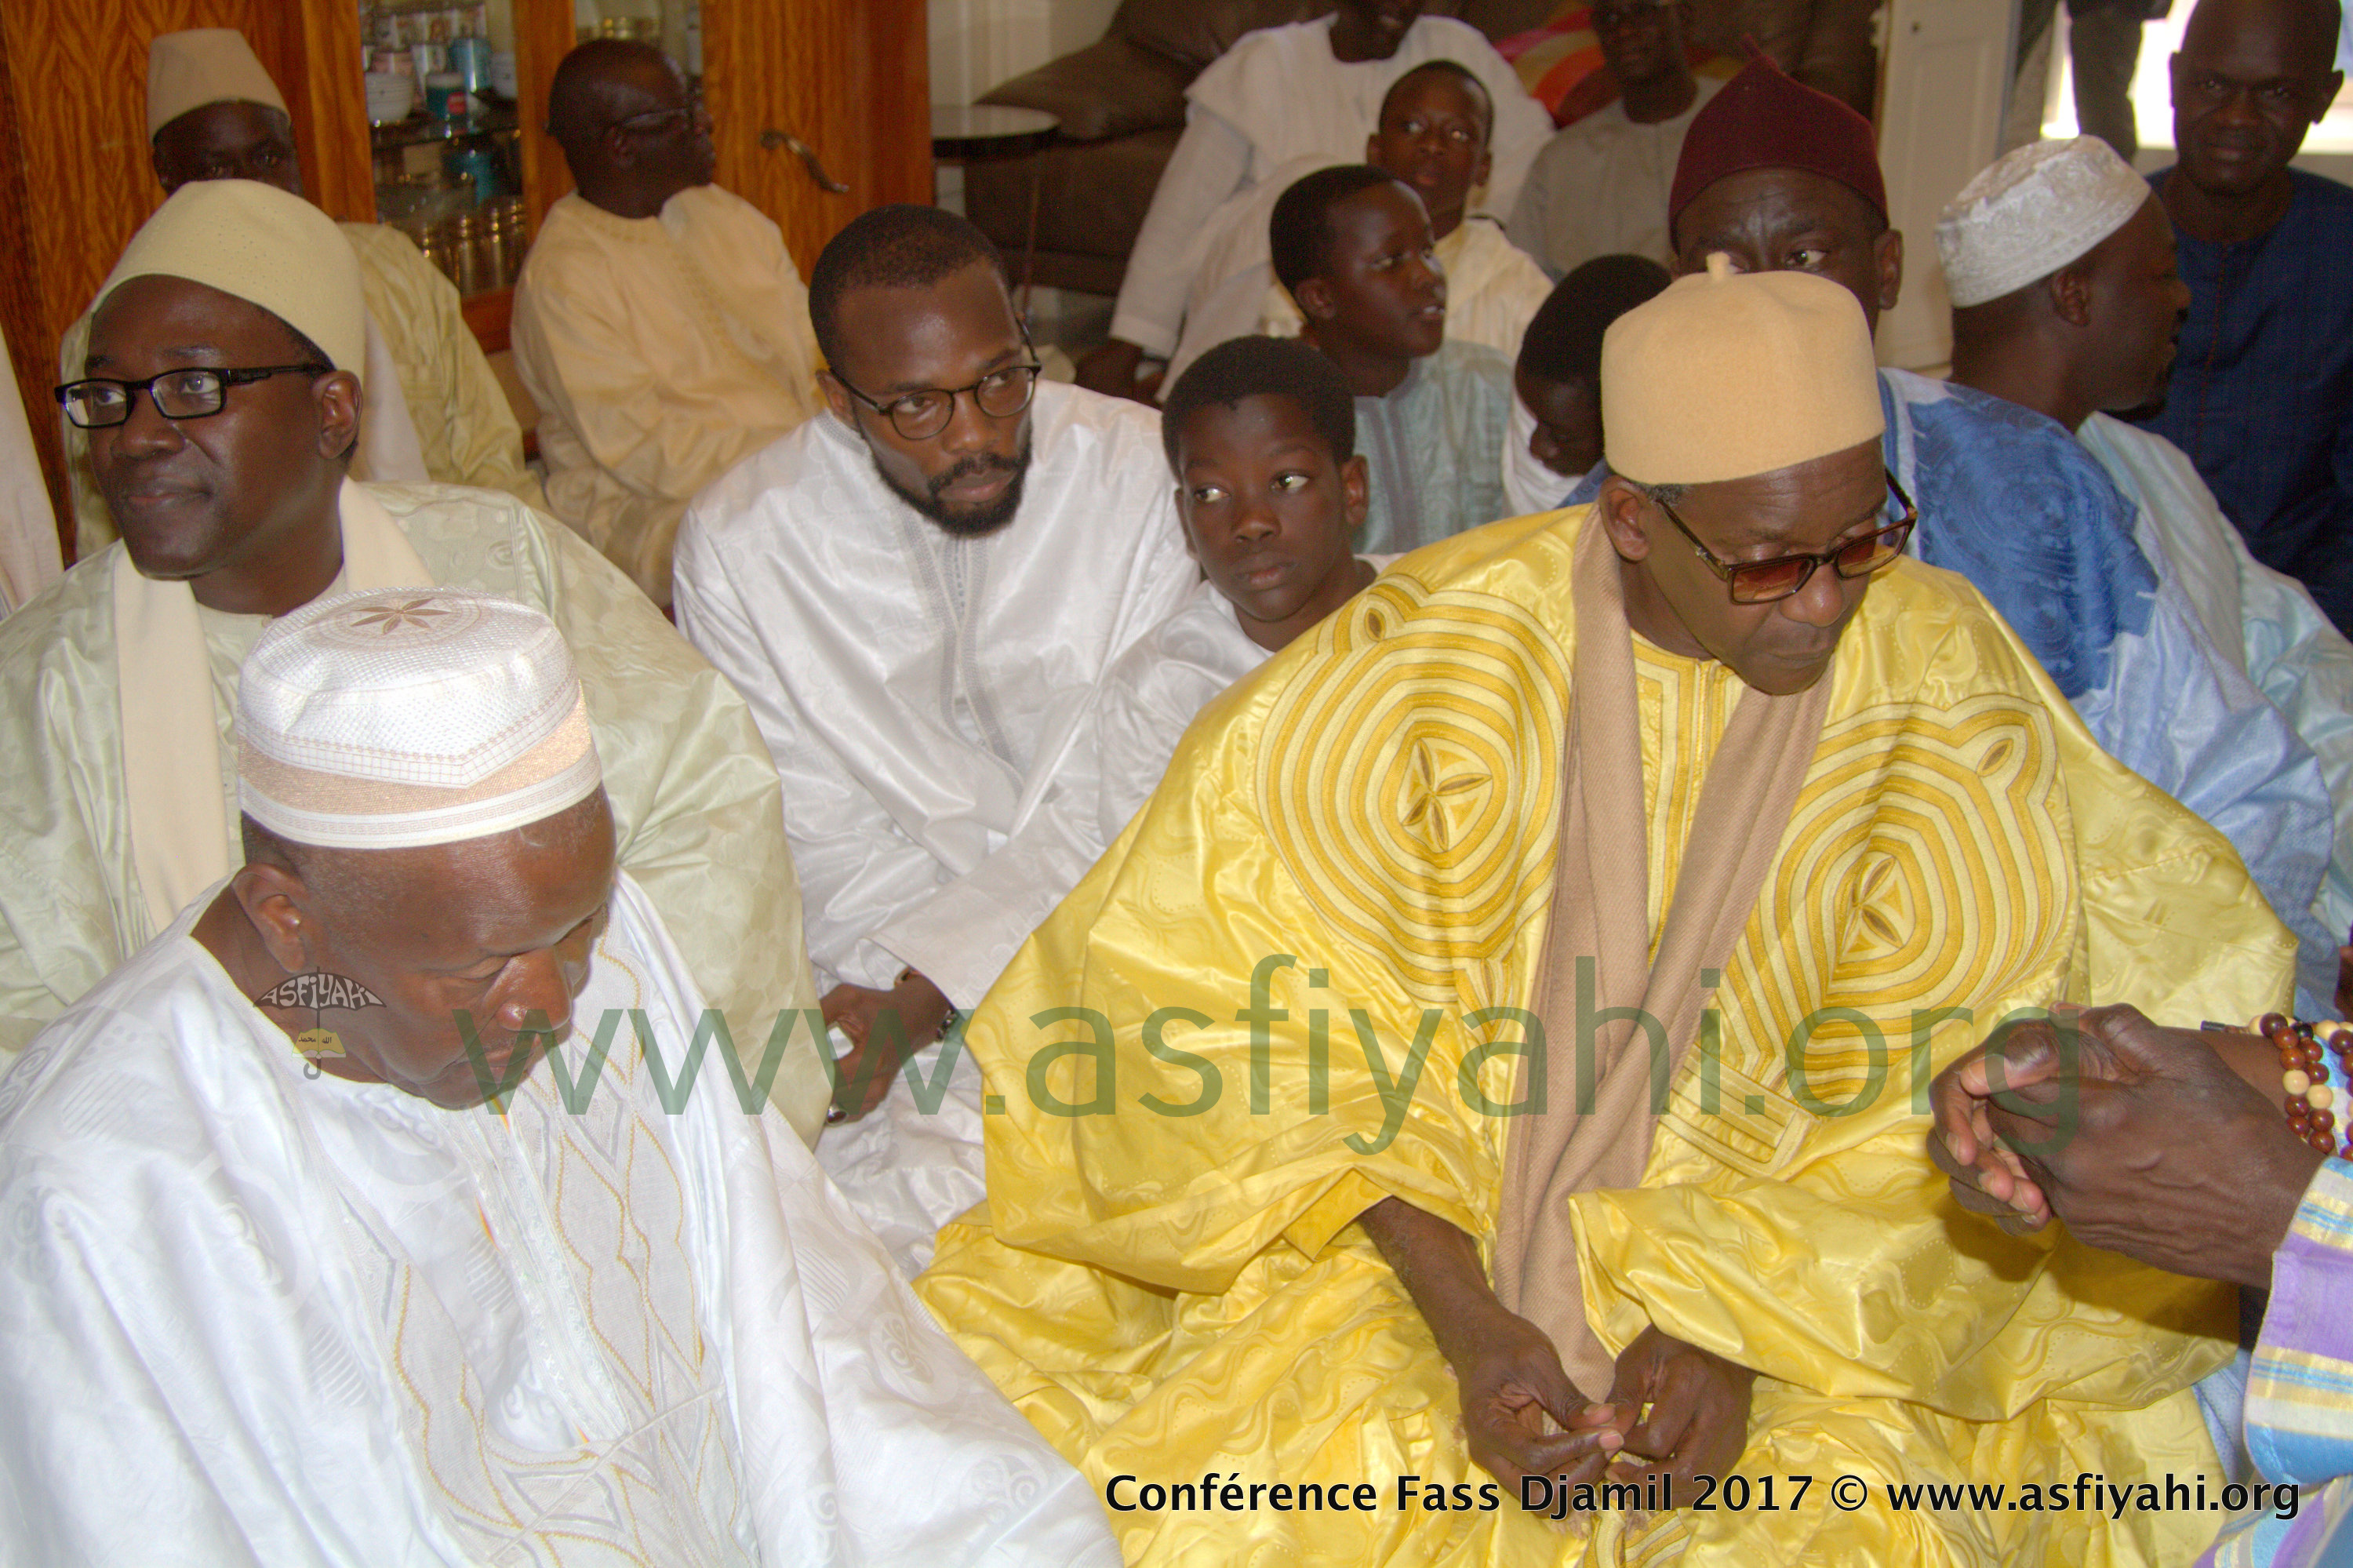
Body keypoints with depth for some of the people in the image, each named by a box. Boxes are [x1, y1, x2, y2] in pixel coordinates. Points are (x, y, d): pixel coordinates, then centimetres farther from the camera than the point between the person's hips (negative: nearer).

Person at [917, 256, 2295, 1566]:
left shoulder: (1945, 680, -10)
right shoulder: (1440, 651, -13)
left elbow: (1939, 1097, -7)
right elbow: (1311, 1017, -10)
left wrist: (1736, 1327, -18)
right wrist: (1461, 1314, -19)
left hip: (1799, 1256, 1)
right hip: (1436, 1223, 0)